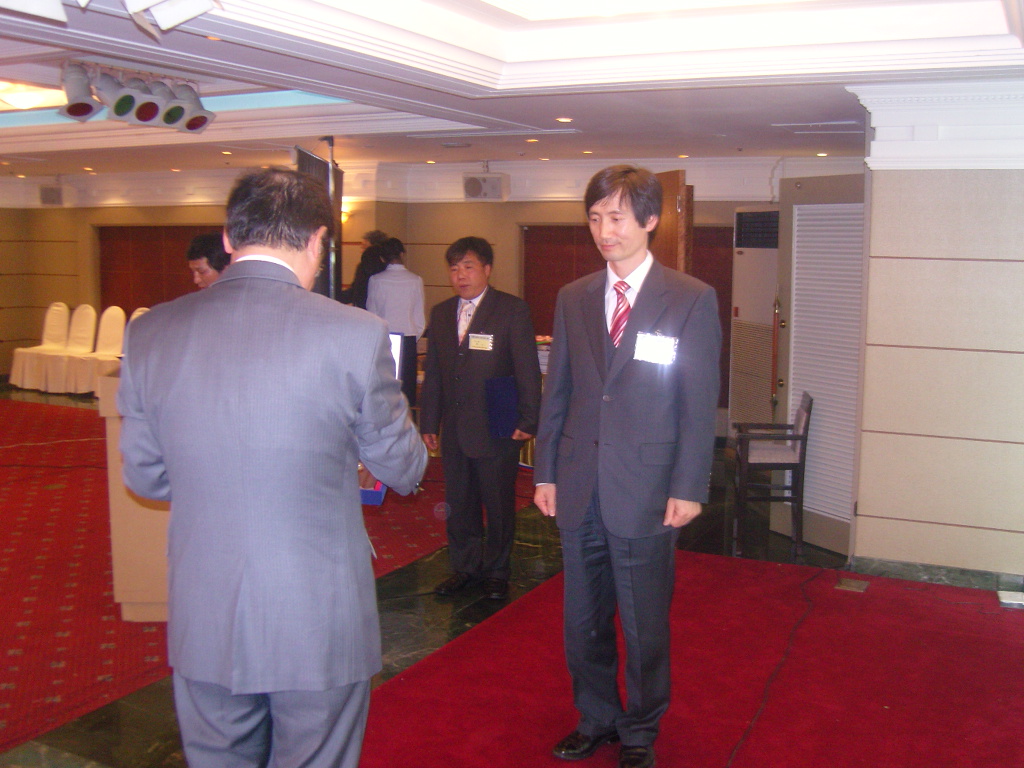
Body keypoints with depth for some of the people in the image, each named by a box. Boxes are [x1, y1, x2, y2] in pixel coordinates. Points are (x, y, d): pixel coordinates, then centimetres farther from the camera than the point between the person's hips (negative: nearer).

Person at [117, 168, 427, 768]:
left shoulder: (151, 333, -5)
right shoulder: (353, 335, -16)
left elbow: (146, 477, 5)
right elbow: (403, 470, -4)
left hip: (203, 626, 4)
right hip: (320, 626, -3)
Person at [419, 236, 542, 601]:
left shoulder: (513, 310, -4)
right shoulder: (440, 313, 11)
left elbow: (528, 370, -6)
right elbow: (433, 374, 14)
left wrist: (528, 421, -10)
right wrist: (429, 423, 11)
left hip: (496, 428, -4)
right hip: (454, 427, 5)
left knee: (499, 503, 5)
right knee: (458, 502, 12)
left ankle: (496, 571, 22)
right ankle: (464, 567, 28)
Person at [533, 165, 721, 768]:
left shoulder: (693, 300, -4)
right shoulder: (573, 299, 8)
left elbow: (700, 403, -6)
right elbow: (558, 391, 10)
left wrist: (688, 488, -10)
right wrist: (545, 471, 7)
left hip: (645, 490, -4)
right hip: (580, 488, 4)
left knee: (645, 623, 9)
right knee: (584, 619, 15)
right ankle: (596, 718, 36)